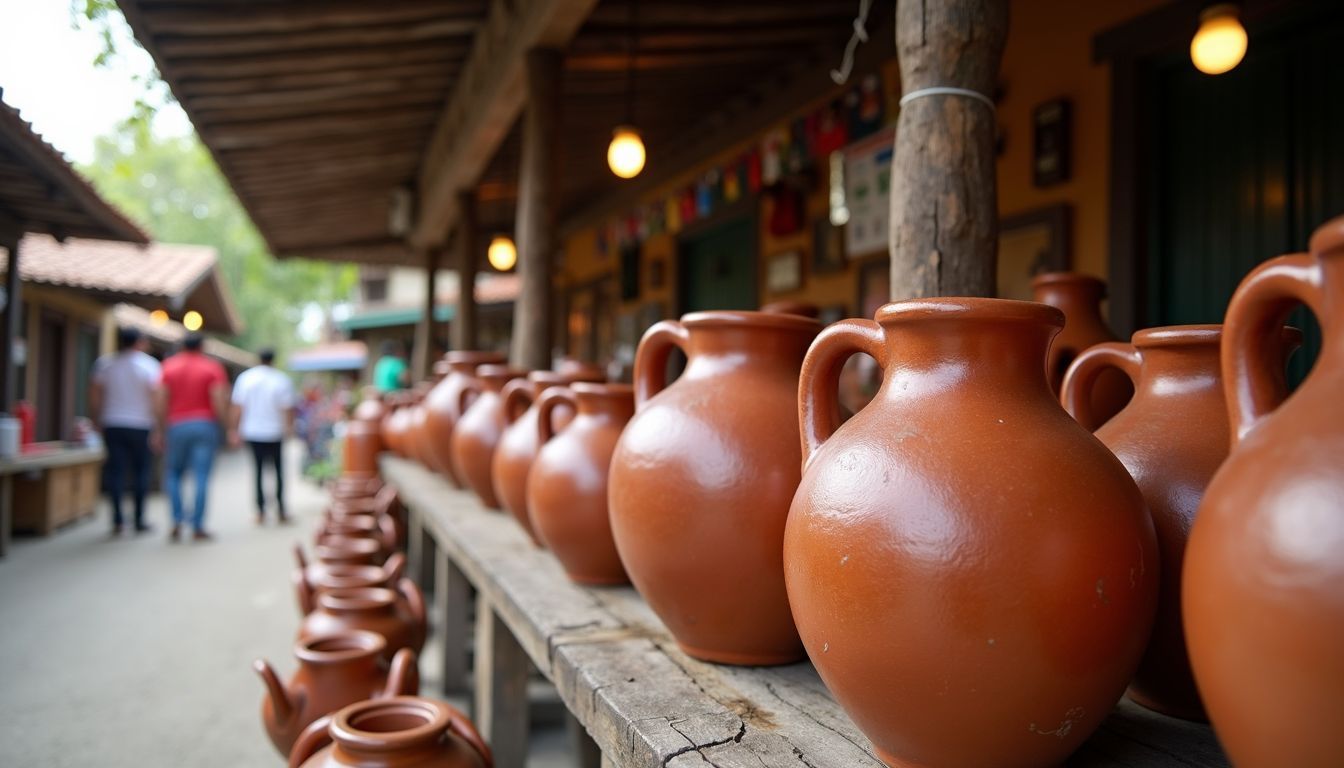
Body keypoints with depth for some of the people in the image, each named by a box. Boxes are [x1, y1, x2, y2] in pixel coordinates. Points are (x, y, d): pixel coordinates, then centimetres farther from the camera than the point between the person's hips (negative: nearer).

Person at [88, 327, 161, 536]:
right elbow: (155, 395, -10)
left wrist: (98, 421, 11)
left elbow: (94, 395, 3)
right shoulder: (149, 364, -4)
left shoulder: (105, 363, 5)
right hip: (140, 425, -2)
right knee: (140, 471, 6)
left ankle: (117, 520, -1)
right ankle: (139, 521, 7)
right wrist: (158, 426, -5)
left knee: (116, 471, 4)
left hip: (112, 425, 2)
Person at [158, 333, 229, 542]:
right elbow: (219, 401, -10)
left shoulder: (169, 366, 7)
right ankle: (198, 527, -3)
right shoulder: (213, 368, 0)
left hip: (177, 425, 2)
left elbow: (161, 401, 1)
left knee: (173, 474, 15)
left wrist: (161, 428, 8)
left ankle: (177, 521, 3)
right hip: (205, 425, -2)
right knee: (201, 476, -2)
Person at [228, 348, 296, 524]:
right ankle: (280, 510, 6)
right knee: (279, 469, 10)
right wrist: (289, 427, 12)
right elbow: (288, 409, -4)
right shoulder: (282, 381, -8)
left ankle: (261, 511, 7)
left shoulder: (245, 378, -2)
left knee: (258, 470, 9)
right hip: (274, 432, -2)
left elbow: (237, 408, -3)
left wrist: (234, 431, 3)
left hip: (252, 432, 2)